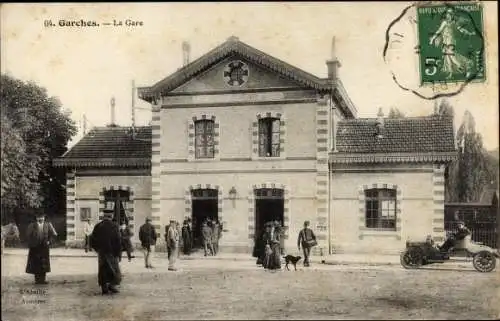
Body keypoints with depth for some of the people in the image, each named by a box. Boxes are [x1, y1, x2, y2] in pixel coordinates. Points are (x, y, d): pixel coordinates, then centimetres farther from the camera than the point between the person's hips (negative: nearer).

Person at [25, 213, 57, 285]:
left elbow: (54, 234, 6)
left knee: (44, 264, 0)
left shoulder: (48, 225, 3)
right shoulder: (32, 226, 1)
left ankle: (43, 279, 6)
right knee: (35, 263, 1)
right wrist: (31, 244, -9)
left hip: (44, 246, 1)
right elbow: (29, 236, 0)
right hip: (35, 247, -1)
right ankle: (37, 279, 8)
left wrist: (49, 241, -4)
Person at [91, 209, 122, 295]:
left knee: (103, 270, 9)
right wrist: (118, 252, -7)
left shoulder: (98, 226, 3)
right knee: (114, 269, 8)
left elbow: (93, 240, 7)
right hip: (111, 252, -4)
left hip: (101, 252, 4)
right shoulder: (114, 226, -10)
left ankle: (104, 288, 8)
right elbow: (118, 240, -14)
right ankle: (112, 285, -4)